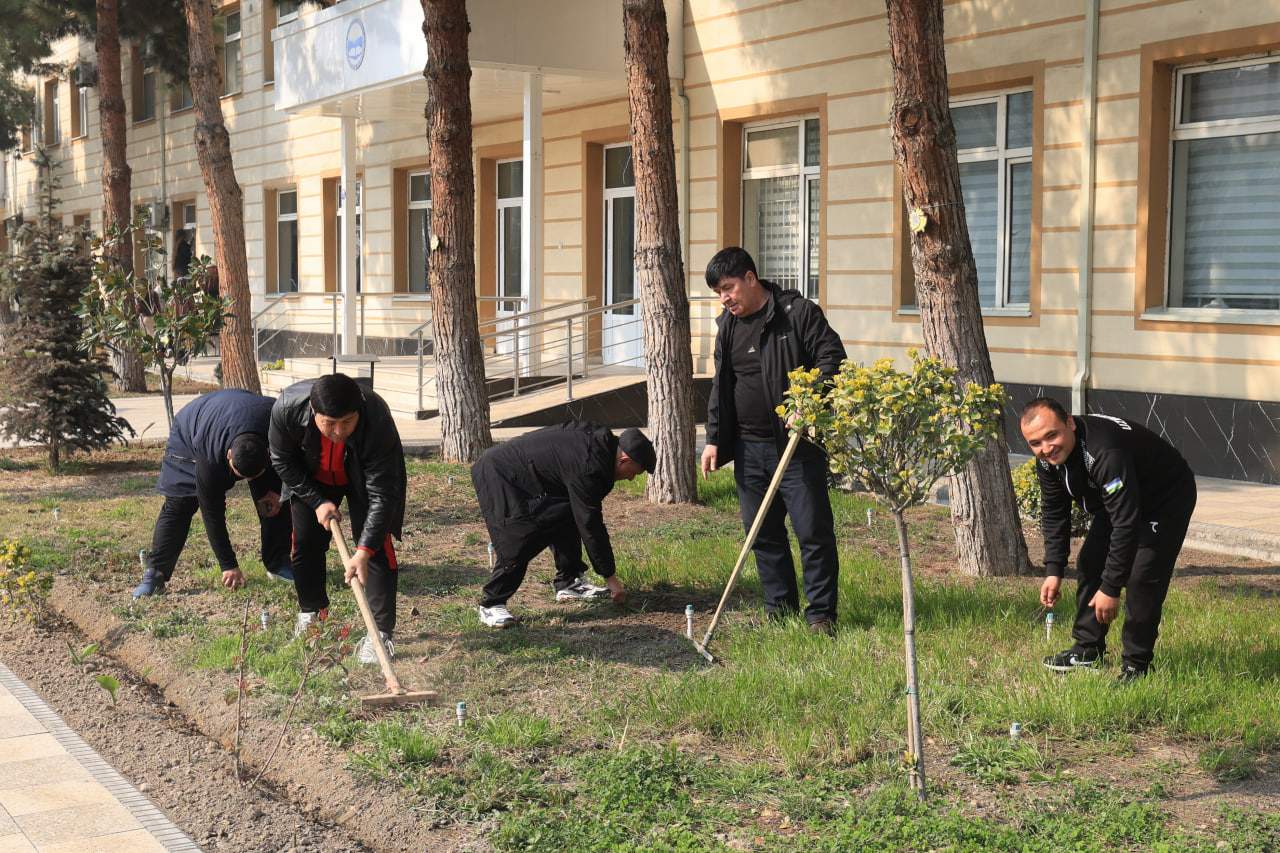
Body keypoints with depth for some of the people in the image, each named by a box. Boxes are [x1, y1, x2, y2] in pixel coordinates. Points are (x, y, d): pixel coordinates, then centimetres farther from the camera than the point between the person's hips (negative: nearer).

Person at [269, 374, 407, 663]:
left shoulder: (377, 420, -43)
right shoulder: (287, 408, -37)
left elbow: (381, 495, -37)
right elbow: (283, 460, -15)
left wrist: (363, 552, -43)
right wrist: (317, 501, -19)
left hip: (363, 479, -2)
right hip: (312, 479, 2)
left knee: (377, 545, -13)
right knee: (305, 541, 7)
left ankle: (381, 631, -5)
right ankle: (311, 610, 32)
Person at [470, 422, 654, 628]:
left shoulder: (601, 440, 0)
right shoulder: (587, 469, -27)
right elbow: (590, 526, -23)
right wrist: (610, 577, -15)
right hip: (496, 477, -10)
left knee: (566, 518, 8)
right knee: (517, 544, -18)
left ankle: (568, 584, 14)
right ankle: (491, 604, -7)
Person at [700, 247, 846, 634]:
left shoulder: (799, 312, -8)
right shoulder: (728, 325, 12)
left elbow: (832, 356, -12)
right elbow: (720, 385, 17)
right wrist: (714, 438, 11)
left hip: (799, 443, -6)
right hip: (749, 446, 6)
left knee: (813, 530, -4)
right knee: (764, 533, 10)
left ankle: (821, 613, 5)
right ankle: (780, 609, 21)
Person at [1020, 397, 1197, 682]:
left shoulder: (1105, 453, -42)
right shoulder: (1048, 459, -14)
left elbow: (1126, 523, -40)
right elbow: (1054, 514, 0)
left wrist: (1110, 588, -37)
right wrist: (1053, 571, -8)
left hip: (1167, 500, -8)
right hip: (1116, 501, 9)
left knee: (1143, 578, -18)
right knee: (1090, 563, 8)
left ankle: (1136, 664, -5)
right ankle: (1088, 651, 20)